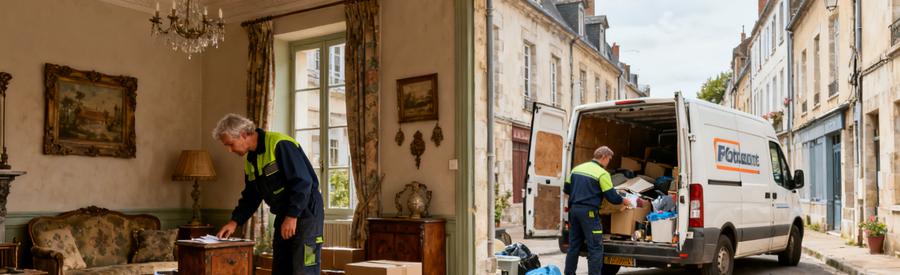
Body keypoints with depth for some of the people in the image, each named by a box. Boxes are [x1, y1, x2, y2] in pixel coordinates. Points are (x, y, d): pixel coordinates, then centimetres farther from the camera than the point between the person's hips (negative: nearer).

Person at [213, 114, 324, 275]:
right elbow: (250, 196, 18)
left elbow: (302, 181, -23)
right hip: (283, 216, 9)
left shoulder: (280, 145, -18)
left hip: (305, 212, -9)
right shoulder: (250, 160, 11)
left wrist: (292, 216, -22)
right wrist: (234, 221, 7)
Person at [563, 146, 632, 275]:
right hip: (588, 212, -7)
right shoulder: (602, 173, -9)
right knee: (595, 248, -1)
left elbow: (566, 189, 17)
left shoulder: (577, 168, 11)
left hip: (574, 209, 7)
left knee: (574, 245, 15)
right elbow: (612, 197, -8)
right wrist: (623, 201, 11)